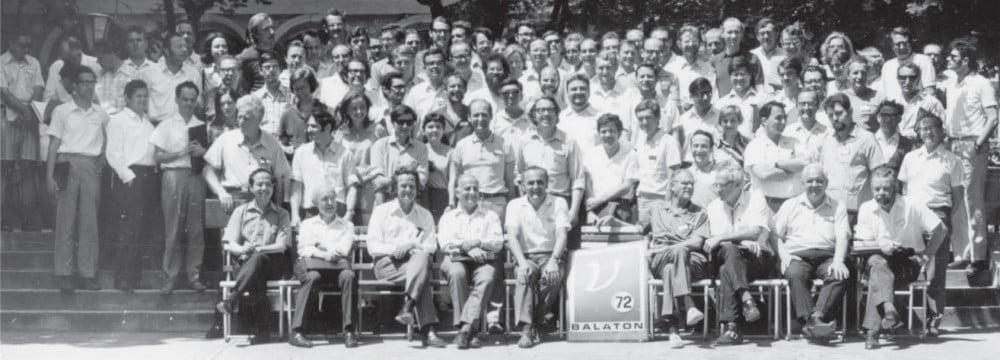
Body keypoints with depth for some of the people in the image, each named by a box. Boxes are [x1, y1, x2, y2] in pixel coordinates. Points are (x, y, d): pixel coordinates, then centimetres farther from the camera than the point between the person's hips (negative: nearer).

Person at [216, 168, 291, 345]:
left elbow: (281, 246, 0)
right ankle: (262, 329, -38)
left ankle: (232, 301, -41)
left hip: (274, 263, -1)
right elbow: (229, 244, 6)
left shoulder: (281, 214, 15)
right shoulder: (241, 211, 17)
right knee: (256, 277, -37)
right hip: (246, 262, 1)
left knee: (257, 259, -38)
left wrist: (259, 249, -19)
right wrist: (243, 249, -18)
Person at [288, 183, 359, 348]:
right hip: (312, 265, 0)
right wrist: (325, 255, -11)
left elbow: (344, 250, 6)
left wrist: (320, 244, 4)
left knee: (349, 275, -35)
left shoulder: (346, 225, 23)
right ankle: (296, 331, -38)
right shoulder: (307, 224, 24)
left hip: (338, 266, 1)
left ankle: (349, 330, -33)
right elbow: (304, 250, 6)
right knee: (312, 277, -37)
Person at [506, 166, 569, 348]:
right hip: (527, 256, 0)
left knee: (553, 276, -34)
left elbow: (562, 236, -6)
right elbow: (512, 236, -5)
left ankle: (536, 319, -14)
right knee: (524, 274, -34)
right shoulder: (515, 205, 8)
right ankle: (527, 329, -39)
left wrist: (553, 260, -24)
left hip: (552, 256, 0)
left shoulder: (558, 203, 6)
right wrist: (522, 261, -23)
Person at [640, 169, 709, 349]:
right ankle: (688, 306, -52)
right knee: (679, 251, -39)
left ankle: (672, 329, -50)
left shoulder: (699, 213, 20)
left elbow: (697, 242, 3)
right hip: (658, 261, 0)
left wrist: (668, 247, -9)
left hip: (693, 261, 0)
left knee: (671, 268, -39)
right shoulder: (656, 210, 26)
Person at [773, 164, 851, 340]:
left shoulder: (837, 206, 19)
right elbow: (776, 235, 14)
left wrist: (838, 261, -13)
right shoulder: (790, 205, 21)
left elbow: (842, 236, 6)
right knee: (795, 274, -36)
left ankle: (818, 315, -44)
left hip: (827, 255, 0)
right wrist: (783, 255, -6)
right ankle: (808, 319, -44)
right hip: (797, 255, 0)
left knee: (840, 275, -34)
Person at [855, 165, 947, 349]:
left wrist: (925, 256, -6)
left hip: (908, 263, -2)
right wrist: (880, 245, -19)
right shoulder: (866, 209, 2)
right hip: (881, 260, 2)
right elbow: (861, 242, 1)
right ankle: (888, 310, -54)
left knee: (877, 272, -33)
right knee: (878, 263, -36)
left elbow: (941, 230, -3)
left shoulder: (912, 207, -5)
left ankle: (872, 329, -40)